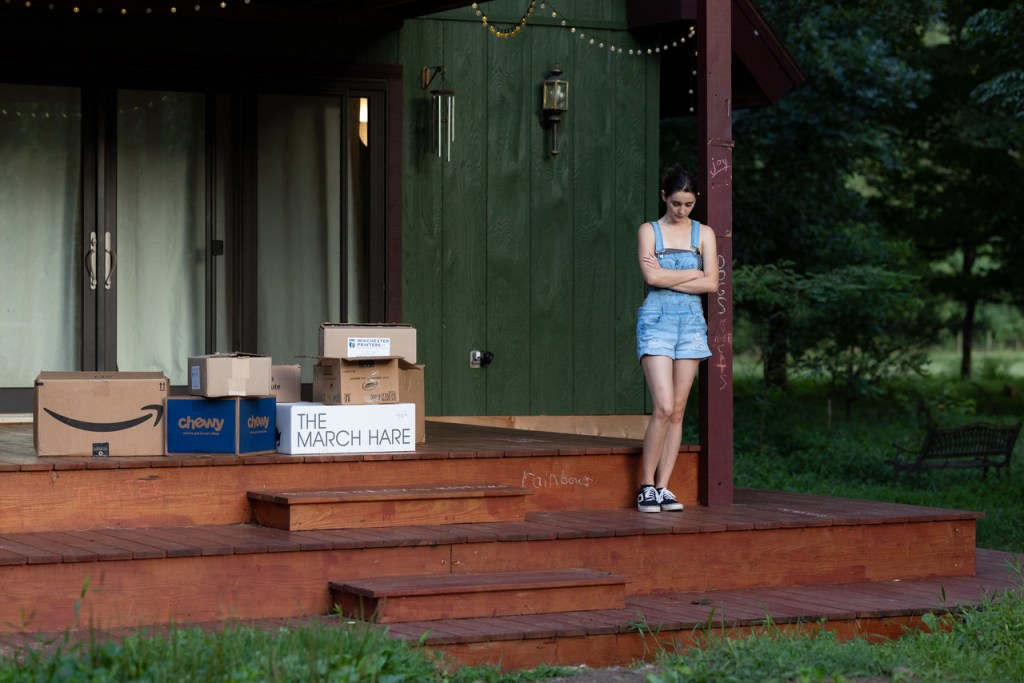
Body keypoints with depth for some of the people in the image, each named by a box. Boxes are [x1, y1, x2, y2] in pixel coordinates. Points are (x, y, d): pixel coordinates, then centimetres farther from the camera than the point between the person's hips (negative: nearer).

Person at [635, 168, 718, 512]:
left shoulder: (704, 234, 9)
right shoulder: (649, 231, 3)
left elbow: (711, 284, -1)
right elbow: (652, 277, -12)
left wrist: (668, 278, -7)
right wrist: (694, 274, -5)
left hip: (691, 322, 3)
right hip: (657, 321, -3)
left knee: (678, 410, 2)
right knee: (664, 407, -14)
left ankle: (663, 487, 7)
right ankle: (647, 485, -3)